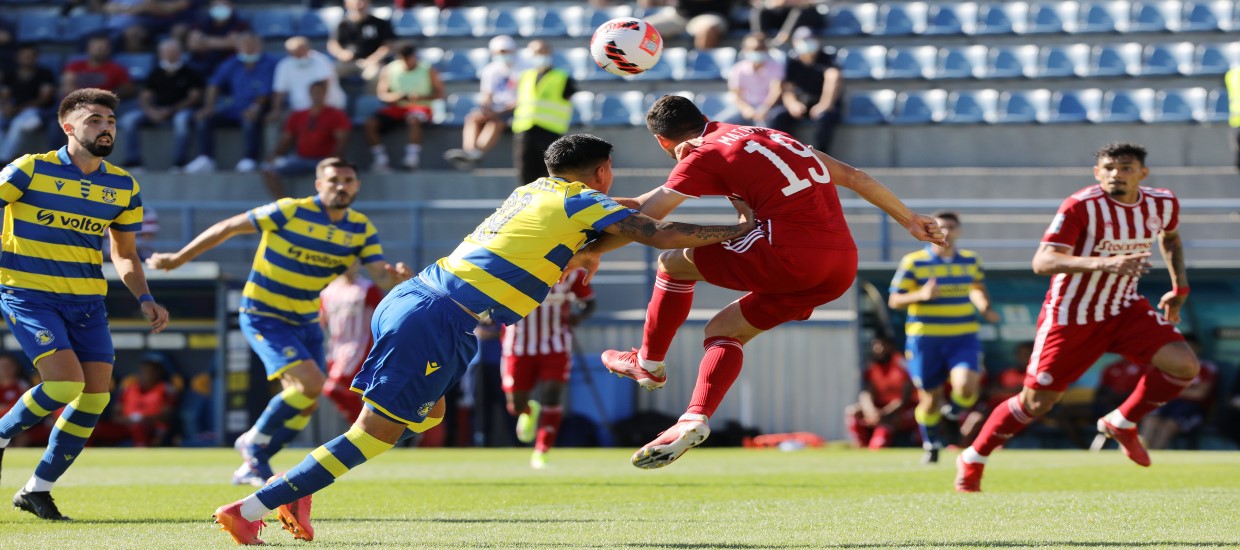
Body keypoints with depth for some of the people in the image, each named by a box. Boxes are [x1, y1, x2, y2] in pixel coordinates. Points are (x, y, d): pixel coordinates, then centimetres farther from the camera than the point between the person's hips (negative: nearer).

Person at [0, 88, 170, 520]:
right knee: (65, 382, -22)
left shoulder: (124, 187, 7)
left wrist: (144, 298, 1)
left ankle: (37, 490, 12)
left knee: (95, 397, -3)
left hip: (87, 302, 6)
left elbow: (124, 255, 17)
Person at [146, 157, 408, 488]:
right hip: (263, 315, -7)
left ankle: (252, 467, 23)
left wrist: (395, 276, -34)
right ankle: (254, 441, -1)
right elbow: (228, 228, -10)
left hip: (305, 321, 7)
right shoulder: (291, 212, -17)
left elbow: (380, 276, -8)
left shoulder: (361, 229, -1)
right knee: (310, 382, -22)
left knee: (304, 404, 5)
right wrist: (177, 259, -4)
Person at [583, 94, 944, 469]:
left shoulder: (703, 156, 2)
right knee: (723, 329, 20)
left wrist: (590, 252, 17)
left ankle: (649, 364, 24)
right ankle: (695, 421, 6)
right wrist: (909, 220, 33)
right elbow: (851, 176, 26)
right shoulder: (765, 136, 24)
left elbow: (643, 221, 2)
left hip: (793, 257, -8)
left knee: (674, 263, 12)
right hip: (843, 265, 8)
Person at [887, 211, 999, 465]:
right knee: (930, 398, 6)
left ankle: (955, 409, 13)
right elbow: (894, 300, -5)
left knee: (966, 387, -23)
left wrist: (985, 308, 7)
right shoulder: (913, 262, -5)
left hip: (963, 338, 1)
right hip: (925, 339, -1)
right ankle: (931, 446, 31)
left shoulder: (971, 260, 6)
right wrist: (921, 295, -22)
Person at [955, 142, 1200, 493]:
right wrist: (1103, 263, -45)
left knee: (1184, 365, -16)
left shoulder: (1162, 204, -5)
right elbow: (1042, 262, -33)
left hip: (1125, 308, 5)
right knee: (1036, 402, -1)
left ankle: (1121, 424, 5)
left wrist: (1180, 286, 13)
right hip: (1071, 316, -5)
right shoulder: (1082, 207, -23)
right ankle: (972, 461, 21)